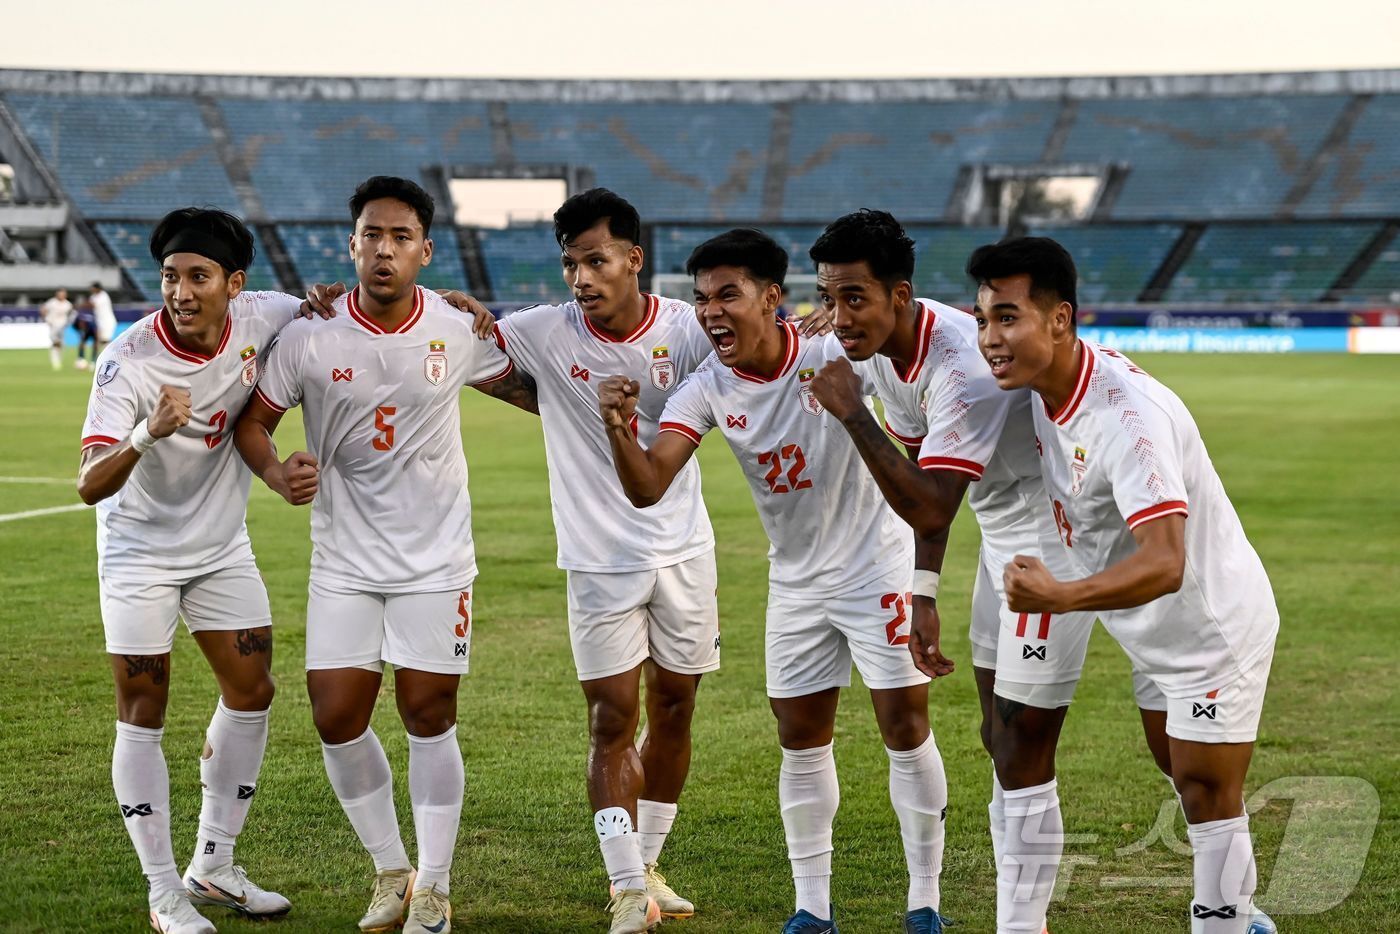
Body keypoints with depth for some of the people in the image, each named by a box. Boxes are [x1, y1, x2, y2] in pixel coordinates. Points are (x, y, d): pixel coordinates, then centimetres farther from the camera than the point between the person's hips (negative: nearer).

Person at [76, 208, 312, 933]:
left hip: (223, 546, 5)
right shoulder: (128, 361, -27)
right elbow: (90, 485, -33)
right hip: (140, 551, -5)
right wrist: (148, 434, -52)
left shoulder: (260, 319, -16)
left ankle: (213, 868, 21)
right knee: (142, 715, -4)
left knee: (251, 693, 7)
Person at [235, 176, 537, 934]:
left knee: (429, 716, 2)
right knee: (337, 718, 0)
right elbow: (252, 420, 0)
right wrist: (277, 473, -19)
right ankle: (389, 871, 21)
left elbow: (520, 387, 10)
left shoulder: (458, 331, -7)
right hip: (344, 558, 1)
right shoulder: (309, 337, -10)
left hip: (436, 559, -1)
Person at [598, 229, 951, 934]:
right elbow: (647, 488, -22)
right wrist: (619, 431, -41)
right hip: (796, 580, 4)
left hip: (876, 564, -4)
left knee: (905, 725, -2)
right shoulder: (707, 388, -12)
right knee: (800, 739, 8)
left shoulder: (832, 351, -21)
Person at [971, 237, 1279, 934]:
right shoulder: (1044, 385, -9)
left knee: (1207, 794, -2)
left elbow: (1164, 564, -43)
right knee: (1185, 779, 21)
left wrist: (1060, 596, -56)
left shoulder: (1127, 416, -35)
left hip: (1215, 623, -9)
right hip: (1156, 633, 9)